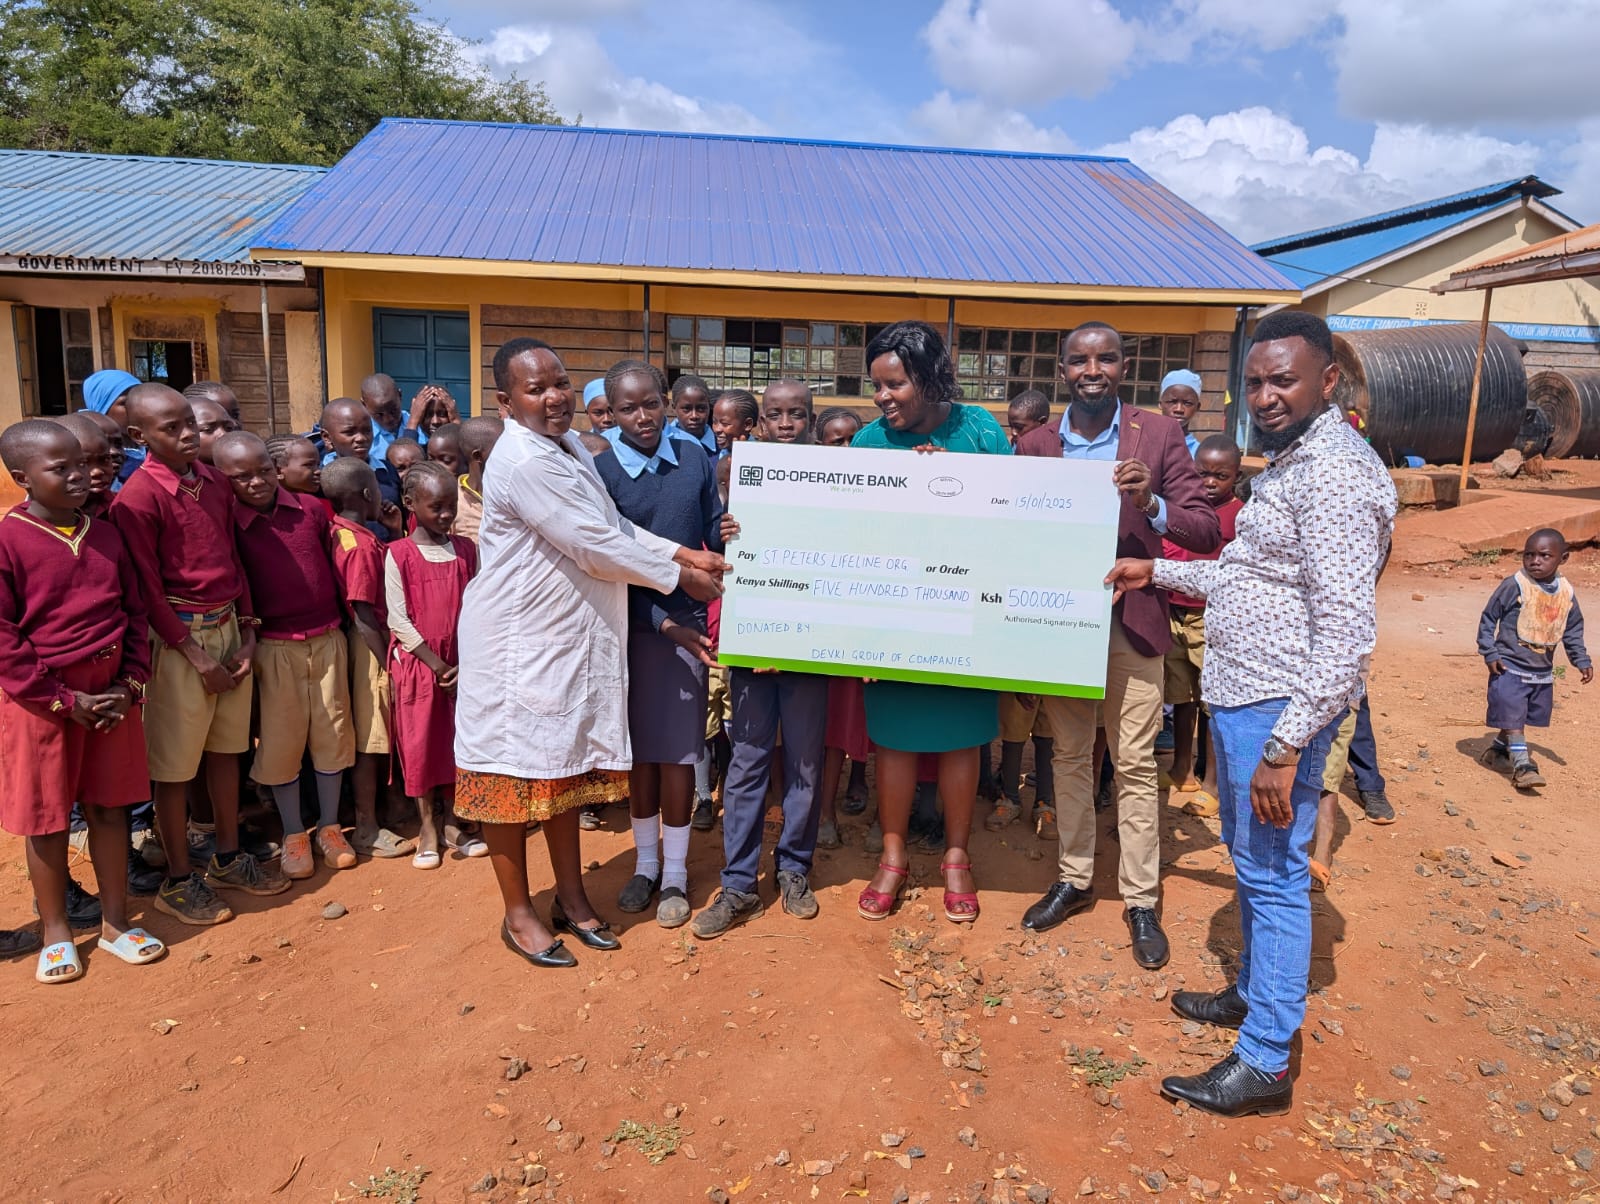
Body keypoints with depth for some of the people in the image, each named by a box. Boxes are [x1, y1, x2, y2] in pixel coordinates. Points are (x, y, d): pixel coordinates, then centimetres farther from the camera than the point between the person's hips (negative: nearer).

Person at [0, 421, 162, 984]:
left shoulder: (105, 535, 4)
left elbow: (134, 612, 8)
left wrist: (131, 683, -3)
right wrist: (65, 701, -14)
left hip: (110, 691, 4)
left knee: (110, 808, 12)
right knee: (48, 819, 9)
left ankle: (115, 921, 26)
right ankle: (56, 932, 26)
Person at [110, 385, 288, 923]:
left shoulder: (214, 481, 7)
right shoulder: (139, 495, -13)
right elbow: (147, 588, -14)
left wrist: (248, 632, 5)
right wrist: (197, 655, -12)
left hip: (229, 626, 7)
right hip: (179, 636, -6)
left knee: (227, 746, 16)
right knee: (175, 763, 4)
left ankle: (229, 858, 31)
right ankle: (179, 880, 19)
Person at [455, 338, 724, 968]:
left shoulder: (570, 446, 9)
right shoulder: (523, 461, -22)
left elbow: (615, 527, 13)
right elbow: (594, 546, -21)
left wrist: (685, 553, 1)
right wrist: (678, 577, -11)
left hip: (571, 638, 9)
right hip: (518, 644, -9)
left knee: (567, 766, 17)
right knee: (515, 770, 6)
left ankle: (571, 896, 32)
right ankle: (518, 912, 22)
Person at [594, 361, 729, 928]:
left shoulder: (693, 455, 0)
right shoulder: (599, 470, -8)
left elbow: (713, 526, 6)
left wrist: (725, 533, -18)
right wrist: (662, 622, -18)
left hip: (686, 619, 1)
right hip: (631, 622, -1)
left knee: (678, 749, 6)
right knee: (640, 746, 11)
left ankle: (675, 873, 22)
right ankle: (645, 861, 31)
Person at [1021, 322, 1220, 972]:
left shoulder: (1159, 435, -4)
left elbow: (1207, 531, -7)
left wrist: (1152, 504, -25)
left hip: (1130, 621, -3)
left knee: (1135, 764, 3)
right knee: (1069, 756, 13)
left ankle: (1141, 900, 16)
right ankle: (1073, 880, 28)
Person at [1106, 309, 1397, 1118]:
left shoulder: (1334, 475, -19)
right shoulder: (1287, 464, 15)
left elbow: (1348, 631, -24)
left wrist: (1285, 745, -26)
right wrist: (1161, 572, 25)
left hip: (1278, 707, -10)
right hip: (1240, 695, 10)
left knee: (1272, 874, -1)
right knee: (1249, 860, 21)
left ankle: (1264, 1061, 11)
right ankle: (1254, 992, 39)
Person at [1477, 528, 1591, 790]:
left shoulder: (1566, 592, 3)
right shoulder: (1514, 585, -14)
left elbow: (1573, 631, 15)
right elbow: (1488, 618, -8)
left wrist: (1582, 661, 13)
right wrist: (1489, 653, -12)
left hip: (1543, 672, 6)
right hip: (1510, 667, -6)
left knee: (1518, 718, 14)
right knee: (1512, 717, -9)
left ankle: (1497, 751, 32)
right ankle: (1522, 766, -6)